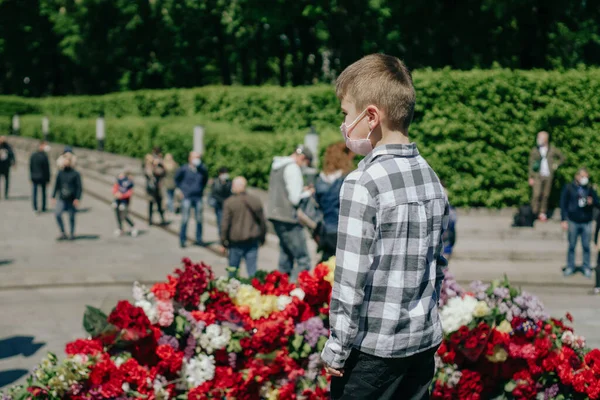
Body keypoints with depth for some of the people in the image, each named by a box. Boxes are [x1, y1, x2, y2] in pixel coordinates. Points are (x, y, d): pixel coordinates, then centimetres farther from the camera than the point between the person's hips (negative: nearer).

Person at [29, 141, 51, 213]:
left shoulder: (32, 155, 1)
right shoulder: (44, 156, -15)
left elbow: (30, 167, 7)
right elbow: (47, 168, -12)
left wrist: (31, 177, 15)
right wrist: (48, 179, -5)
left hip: (34, 177, 4)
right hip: (42, 177, -4)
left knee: (35, 192, 8)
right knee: (43, 193, 9)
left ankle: (35, 207, 1)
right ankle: (43, 208, 13)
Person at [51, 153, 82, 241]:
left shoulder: (75, 174, -4)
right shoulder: (60, 173, 7)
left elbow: (79, 187, -5)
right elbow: (57, 185, 15)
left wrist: (77, 198, -14)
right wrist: (53, 196, 11)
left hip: (72, 200, -3)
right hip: (61, 199, 3)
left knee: (71, 217, 5)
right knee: (57, 213, -14)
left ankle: (72, 234, 23)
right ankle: (62, 233, -2)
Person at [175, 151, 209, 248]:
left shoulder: (202, 170, -2)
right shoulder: (184, 169, -6)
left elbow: (206, 179, 14)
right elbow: (177, 179, 8)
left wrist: (201, 188, 0)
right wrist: (182, 189, 3)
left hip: (198, 197, 3)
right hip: (187, 197, -3)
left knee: (199, 219, 6)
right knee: (185, 219, -4)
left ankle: (199, 239, 17)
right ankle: (182, 240, 4)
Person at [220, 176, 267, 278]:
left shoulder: (229, 202, -8)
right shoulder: (256, 201, 4)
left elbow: (225, 224, -8)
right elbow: (262, 221, 11)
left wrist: (223, 240, 3)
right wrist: (262, 237, 23)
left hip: (236, 240, -3)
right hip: (253, 240, 3)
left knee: (233, 268, 10)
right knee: (252, 268, 3)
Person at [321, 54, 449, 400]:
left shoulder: (364, 183, -17)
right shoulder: (431, 177, 4)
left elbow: (351, 279, -17)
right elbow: (438, 264, 11)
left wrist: (337, 350, -9)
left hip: (373, 348, -7)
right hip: (424, 341, 7)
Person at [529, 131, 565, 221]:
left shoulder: (552, 150, 5)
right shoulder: (535, 150, 3)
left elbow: (562, 158, 19)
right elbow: (531, 164, 5)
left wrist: (556, 165, 4)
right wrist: (531, 177, 0)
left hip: (548, 176, 1)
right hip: (537, 176, -1)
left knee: (545, 195, 3)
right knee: (536, 194, -13)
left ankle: (543, 213, 14)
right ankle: (534, 212, -3)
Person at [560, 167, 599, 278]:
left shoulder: (590, 189, 5)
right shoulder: (569, 188, 0)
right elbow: (563, 204, 0)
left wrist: (592, 202, -14)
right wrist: (564, 220, -6)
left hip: (587, 222, 1)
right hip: (573, 222, -1)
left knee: (586, 246, 4)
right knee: (572, 246, 6)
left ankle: (587, 268, 13)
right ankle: (570, 267, 15)